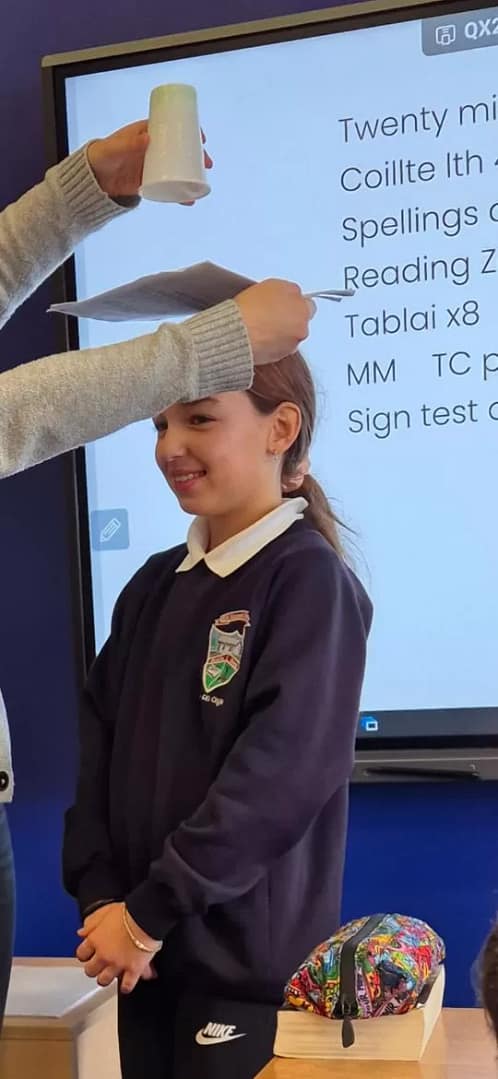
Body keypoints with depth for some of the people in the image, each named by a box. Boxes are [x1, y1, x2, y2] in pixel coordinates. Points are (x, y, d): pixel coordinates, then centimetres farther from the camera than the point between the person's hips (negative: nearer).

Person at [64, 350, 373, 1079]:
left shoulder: (308, 581, -11)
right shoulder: (155, 586, 10)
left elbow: (282, 773, -19)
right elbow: (100, 747, 7)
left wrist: (150, 912, -16)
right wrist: (99, 895, -6)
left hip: (253, 966, -6)